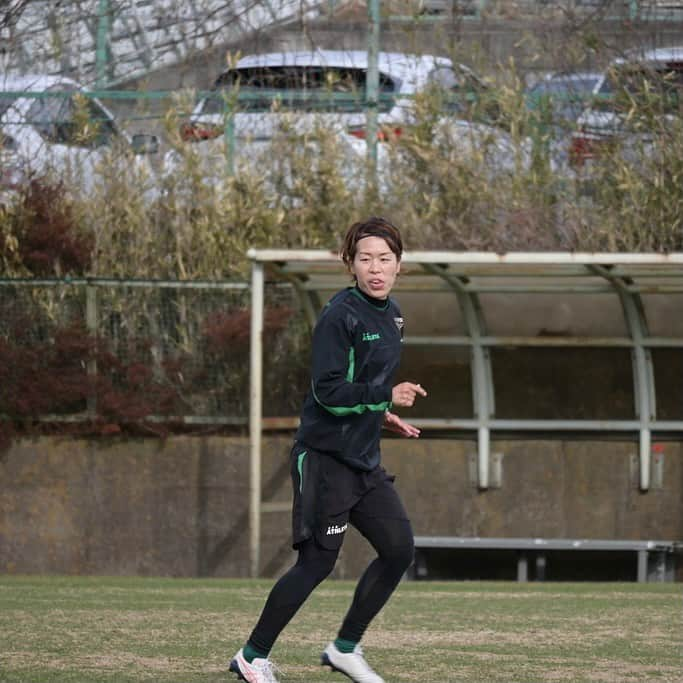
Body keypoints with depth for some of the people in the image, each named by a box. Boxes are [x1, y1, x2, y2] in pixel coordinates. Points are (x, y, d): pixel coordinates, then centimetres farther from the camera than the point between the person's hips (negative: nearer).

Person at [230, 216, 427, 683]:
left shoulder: (391, 316, 12)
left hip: (365, 461, 9)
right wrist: (387, 396, -26)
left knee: (399, 549, 3)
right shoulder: (340, 316, -16)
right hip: (326, 457, -9)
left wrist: (381, 415, 14)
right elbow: (329, 391, -22)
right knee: (317, 563, -7)